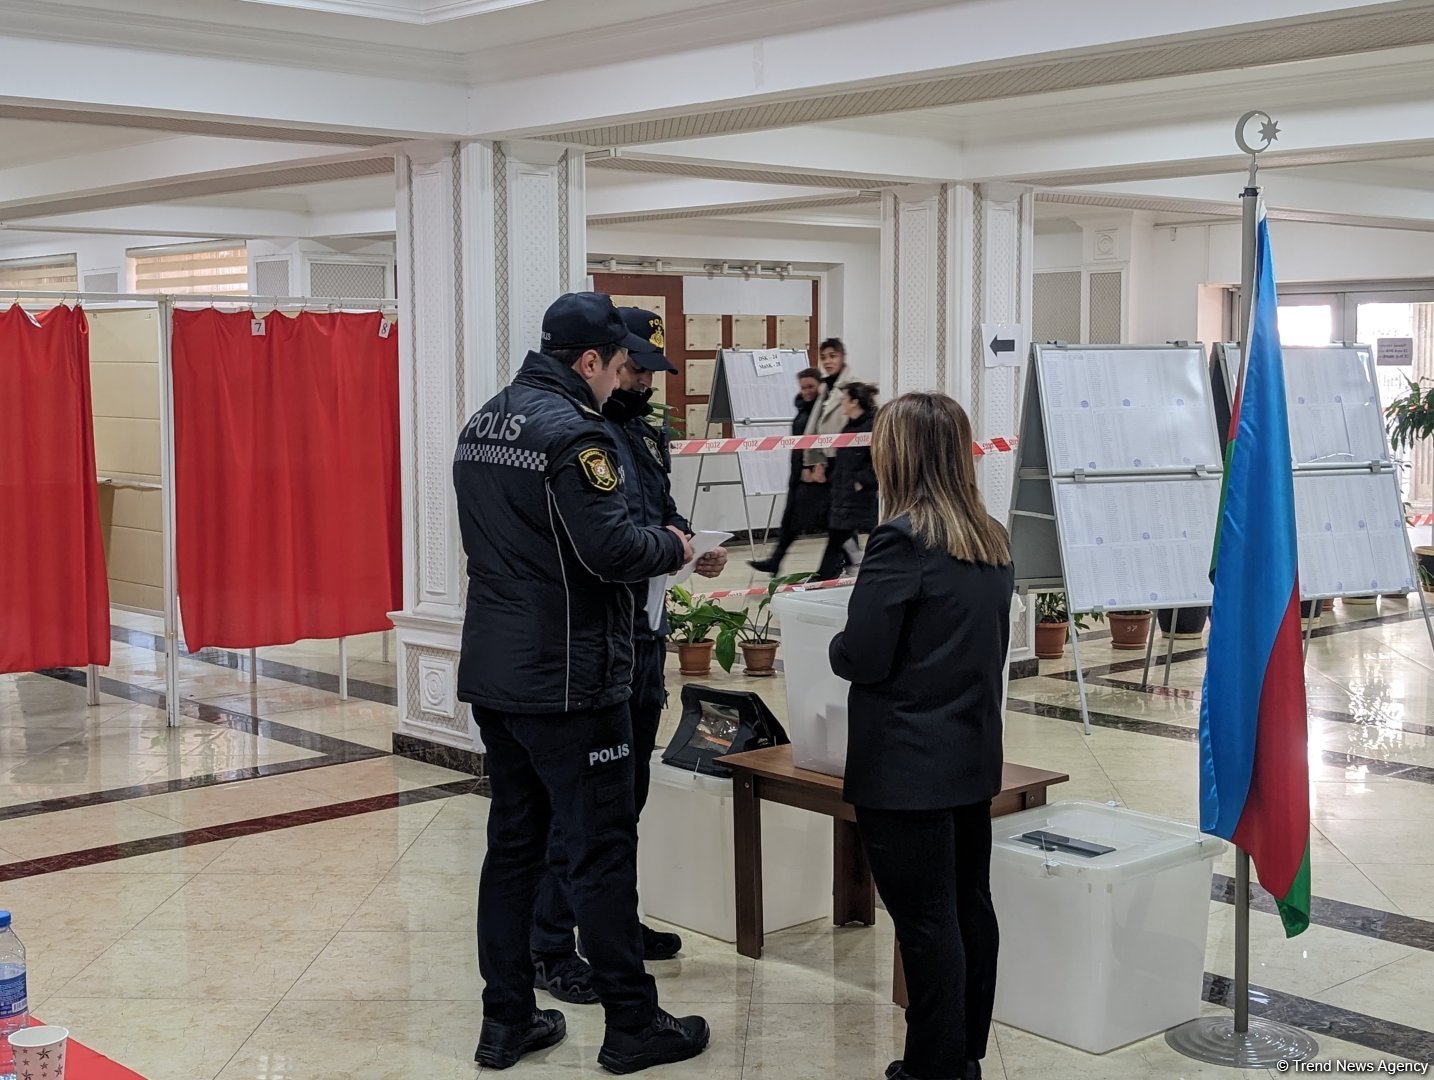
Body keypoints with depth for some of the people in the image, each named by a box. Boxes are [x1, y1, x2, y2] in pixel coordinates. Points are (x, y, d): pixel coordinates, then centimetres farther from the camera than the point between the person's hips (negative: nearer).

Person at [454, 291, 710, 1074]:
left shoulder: (482, 424, 12)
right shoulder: (573, 432, -17)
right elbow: (611, 549, -23)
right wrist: (673, 547, -2)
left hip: (492, 672, 9)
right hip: (566, 679, -9)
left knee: (512, 842, 14)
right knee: (601, 851, 1)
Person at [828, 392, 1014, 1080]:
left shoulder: (902, 540, -17)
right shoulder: (992, 541, 7)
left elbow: (860, 657, -18)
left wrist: (837, 645, 2)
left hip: (906, 766, -8)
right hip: (974, 755, 8)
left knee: (925, 921, -1)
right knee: (970, 907, 15)